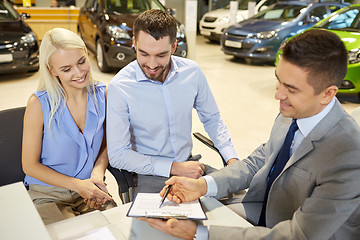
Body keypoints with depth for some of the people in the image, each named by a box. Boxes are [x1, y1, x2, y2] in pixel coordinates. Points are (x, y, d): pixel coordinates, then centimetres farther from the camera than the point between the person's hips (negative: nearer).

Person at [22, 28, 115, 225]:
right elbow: (30, 165, -7)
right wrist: (77, 185, -15)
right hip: (48, 195, -3)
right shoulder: (39, 104, -14)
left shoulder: (102, 94, -4)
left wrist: (98, 171, -10)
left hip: (91, 192, 3)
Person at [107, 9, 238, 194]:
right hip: (148, 174, -3)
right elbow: (117, 155, -14)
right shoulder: (119, 87, -16)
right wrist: (175, 167, -17)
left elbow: (212, 119, 10)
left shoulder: (192, 72, -5)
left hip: (188, 164, 4)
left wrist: (232, 158, -4)